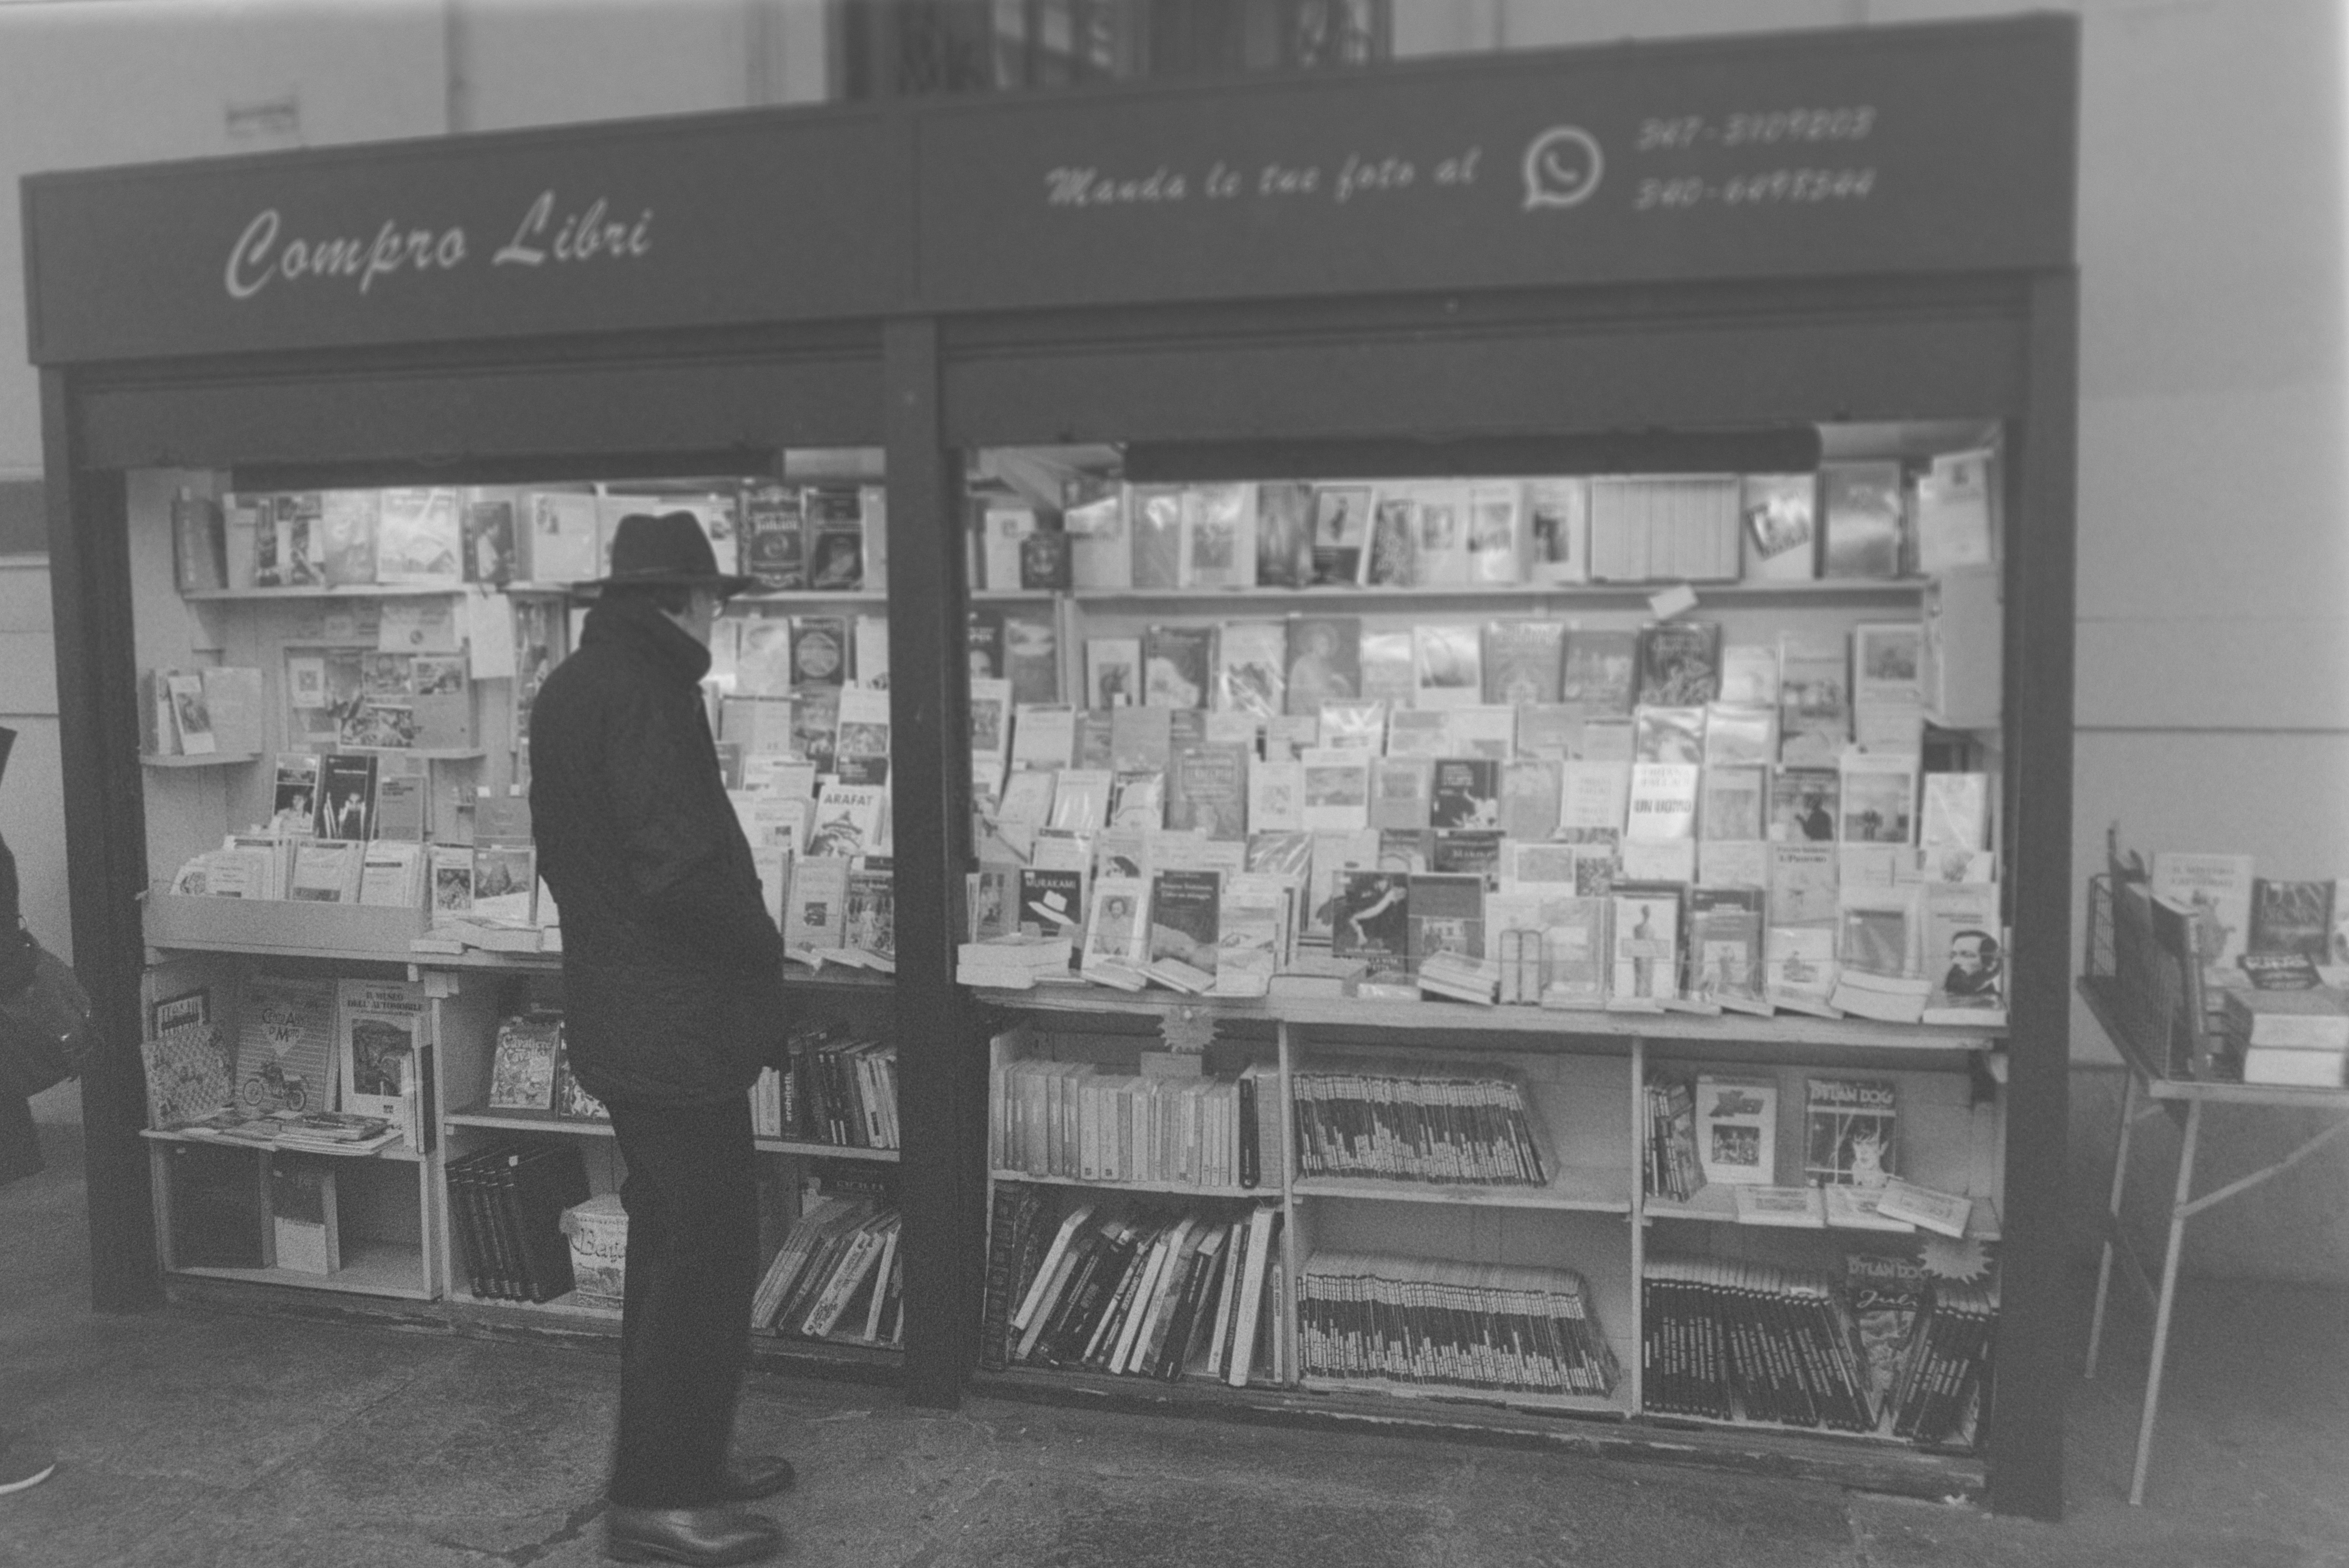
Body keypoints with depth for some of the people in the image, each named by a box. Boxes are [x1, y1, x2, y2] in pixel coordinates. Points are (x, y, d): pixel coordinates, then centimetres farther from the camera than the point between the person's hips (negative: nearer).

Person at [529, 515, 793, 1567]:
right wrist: (760, 947, -10)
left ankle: (681, 1458, 31)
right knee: (706, 1253, -1)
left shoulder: (571, 683, 13)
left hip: (617, 1012, 10)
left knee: (674, 1243, 19)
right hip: (678, 1022, -10)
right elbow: (684, 860, -26)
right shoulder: (647, 687, -19)